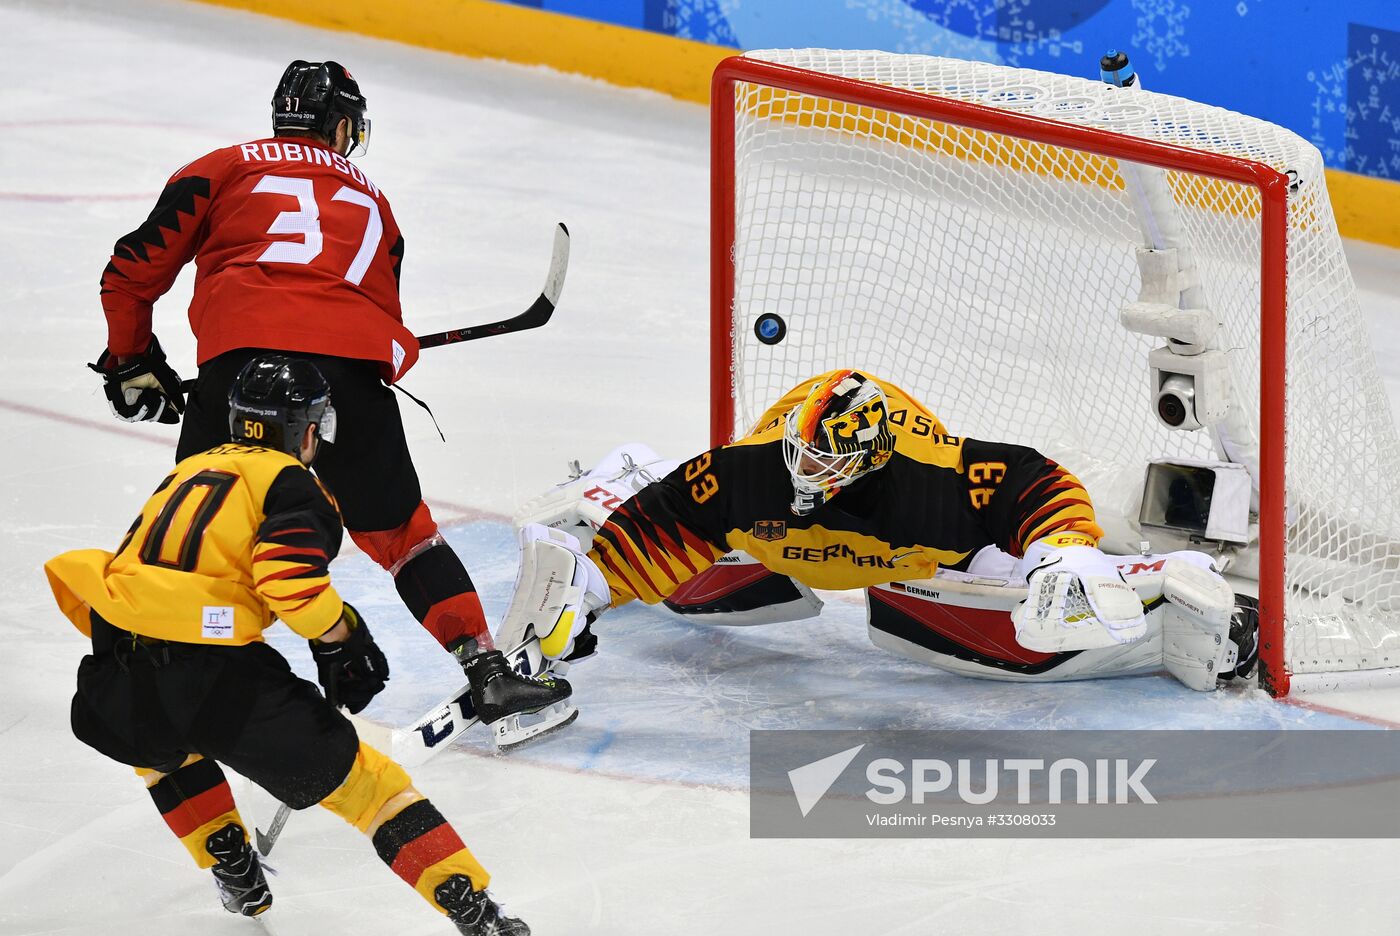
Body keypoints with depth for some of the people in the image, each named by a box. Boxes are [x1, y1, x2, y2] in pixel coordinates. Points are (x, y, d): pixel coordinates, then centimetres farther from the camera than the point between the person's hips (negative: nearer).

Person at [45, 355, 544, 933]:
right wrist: (340, 636, 3)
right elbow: (288, 576, -12)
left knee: (161, 744, 40)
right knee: (362, 781, 4)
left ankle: (236, 877, 36)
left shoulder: (189, 471, 27)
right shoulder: (292, 484, 6)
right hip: (216, 681, -5)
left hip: (115, 690, 5)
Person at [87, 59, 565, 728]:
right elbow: (387, 322, 28)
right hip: (351, 365, 2)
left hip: (241, 356, -2)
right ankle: (486, 667, 8)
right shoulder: (370, 200, 30)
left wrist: (132, 360, 30)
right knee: (397, 528, 15)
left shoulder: (225, 168, 22)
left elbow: (135, 270, 17)